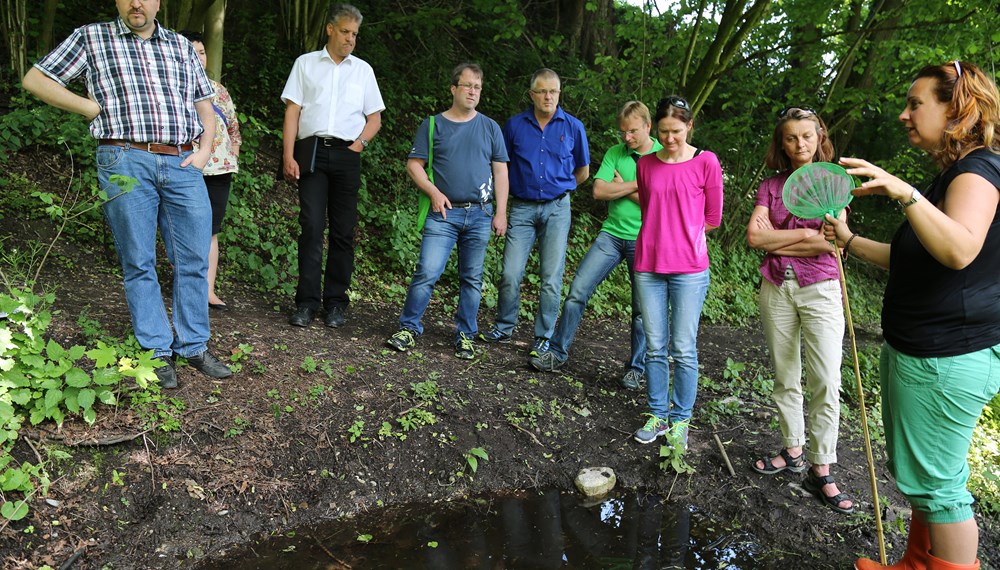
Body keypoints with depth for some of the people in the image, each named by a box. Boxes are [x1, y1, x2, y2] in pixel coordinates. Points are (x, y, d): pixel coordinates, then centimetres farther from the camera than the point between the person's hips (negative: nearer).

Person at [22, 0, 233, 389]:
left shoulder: (181, 46, 19)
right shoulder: (92, 37, 10)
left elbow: (205, 106, 22)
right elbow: (35, 80, 11)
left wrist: (204, 151, 6)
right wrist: (93, 108, 1)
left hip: (183, 164, 3)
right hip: (126, 162, -2)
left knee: (194, 260, 1)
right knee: (139, 262, 1)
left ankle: (193, 346, 13)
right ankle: (157, 352, 10)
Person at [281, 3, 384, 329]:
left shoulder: (363, 70, 17)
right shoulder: (306, 64, 12)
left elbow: (374, 118, 16)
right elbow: (292, 111, 6)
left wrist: (359, 144, -1)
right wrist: (288, 156, -5)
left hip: (346, 155, 2)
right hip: (312, 152, -1)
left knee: (343, 231, 0)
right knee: (311, 226, -10)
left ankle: (336, 303, 6)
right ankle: (307, 302, -6)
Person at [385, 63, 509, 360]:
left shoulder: (490, 127, 11)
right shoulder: (433, 125, 7)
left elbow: (500, 172, 9)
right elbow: (414, 164, 6)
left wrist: (501, 212, 1)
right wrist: (434, 192, -8)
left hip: (480, 214, 2)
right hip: (444, 213, -2)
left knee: (472, 278, 6)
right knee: (427, 272, -10)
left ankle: (465, 335, 17)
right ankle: (409, 328, 5)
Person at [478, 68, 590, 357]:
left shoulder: (573, 127, 3)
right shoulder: (515, 125, 4)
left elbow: (583, 172, 15)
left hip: (556, 208, 0)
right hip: (522, 207, 0)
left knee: (551, 278, 0)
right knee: (510, 274, -3)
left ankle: (544, 337, 13)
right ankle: (504, 328, 18)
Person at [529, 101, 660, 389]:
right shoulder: (615, 154, 7)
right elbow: (599, 190, -5)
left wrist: (622, 187, -7)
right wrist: (635, 185, -9)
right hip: (611, 234, 2)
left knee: (643, 308, 4)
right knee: (578, 290, -5)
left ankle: (636, 368, 20)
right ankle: (557, 352, 8)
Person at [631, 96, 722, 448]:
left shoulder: (706, 162, -1)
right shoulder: (646, 164, 9)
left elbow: (712, 219, 5)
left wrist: (682, 232, 7)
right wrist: (667, 232, 8)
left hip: (689, 270, -3)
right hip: (649, 267, 3)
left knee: (684, 350, 2)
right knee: (655, 348, 9)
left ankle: (680, 420, 16)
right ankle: (658, 415, 22)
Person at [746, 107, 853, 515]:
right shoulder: (771, 186, 8)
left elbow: (832, 241, -11)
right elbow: (754, 236, -6)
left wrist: (774, 241, -8)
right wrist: (805, 234, -10)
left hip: (820, 289, -3)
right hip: (776, 288, 3)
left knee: (825, 382, -7)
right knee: (785, 378, 11)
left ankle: (821, 470, 3)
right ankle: (793, 451, 24)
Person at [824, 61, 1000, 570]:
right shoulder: (951, 174, 16)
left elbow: (959, 251, -37)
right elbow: (912, 261, 23)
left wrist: (905, 194, -46)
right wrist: (851, 242, 16)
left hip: (949, 359, -11)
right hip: (917, 351, 11)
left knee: (935, 481, -1)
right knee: (919, 473, 22)